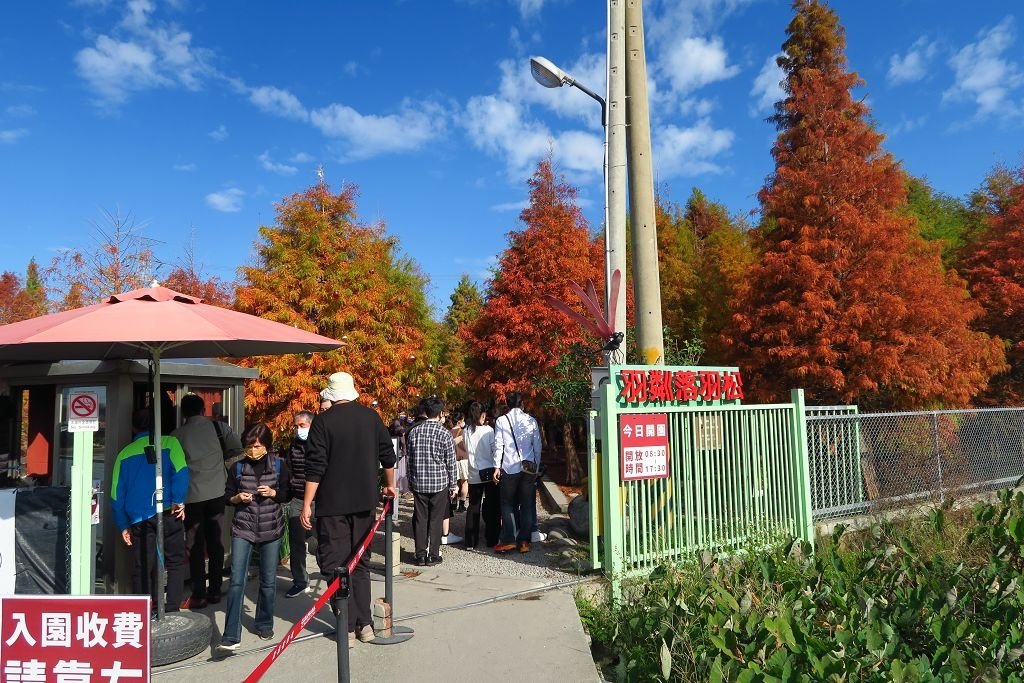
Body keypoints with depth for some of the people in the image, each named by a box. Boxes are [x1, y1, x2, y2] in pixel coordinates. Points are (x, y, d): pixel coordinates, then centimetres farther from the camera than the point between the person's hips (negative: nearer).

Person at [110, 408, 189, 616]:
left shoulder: (125, 454, 13)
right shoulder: (169, 443, 4)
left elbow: (116, 494, 11)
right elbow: (180, 471, -15)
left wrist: (123, 525, 15)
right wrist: (178, 501, -12)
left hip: (139, 519, 3)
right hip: (167, 514, -2)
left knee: (141, 568, 9)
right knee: (175, 562, 9)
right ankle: (172, 610, 4)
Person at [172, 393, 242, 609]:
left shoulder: (178, 434, -2)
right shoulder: (218, 427, 0)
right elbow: (237, 448, 1)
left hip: (192, 496, -2)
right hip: (217, 493, 2)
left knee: (195, 546, 5)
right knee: (215, 542, 11)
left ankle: (198, 595, 7)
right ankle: (214, 591, 18)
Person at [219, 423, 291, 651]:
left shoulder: (279, 466, -2)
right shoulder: (237, 468, 1)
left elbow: (288, 495, 6)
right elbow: (227, 496, 10)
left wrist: (273, 493, -13)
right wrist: (238, 498, -11)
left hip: (271, 529, 0)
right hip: (243, 528, 0)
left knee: (268, 581, 9)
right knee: (237, 581, -8)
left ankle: (264, 624, 28)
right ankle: (231, 635, -5)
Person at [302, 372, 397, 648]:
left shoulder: (323, 421, -9)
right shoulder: (371, 416, 3)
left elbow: (315, 467, -13)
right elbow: (387, 454, 10)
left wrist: (307, 505, -8)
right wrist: (390, 484, 26)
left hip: (332, 503, -4)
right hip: (364, 501, 4)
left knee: (335, 564, 4)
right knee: (360, 562, 14)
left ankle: (348, 627, 4)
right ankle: (364, 624, 14)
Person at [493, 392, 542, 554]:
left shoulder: (501, 421, -2)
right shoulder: (531, 421, 5)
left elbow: (498, 445, -6)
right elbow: (537, 446, 7)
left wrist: (497, 466, -3)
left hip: (509, 467, -2)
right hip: (529, 467, 2)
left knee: (508, 504, 8)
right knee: (527, 504, 8)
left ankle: (508, 540, 1)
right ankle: (524, 541, 8)